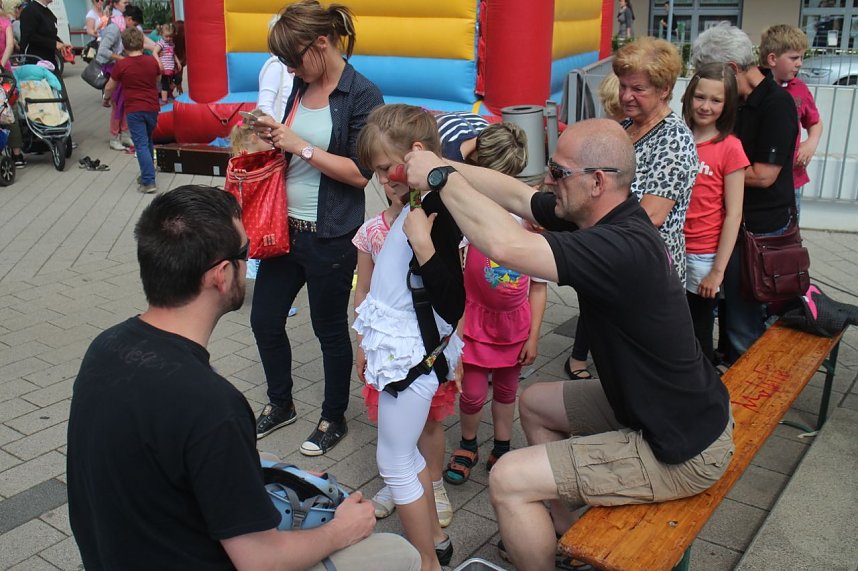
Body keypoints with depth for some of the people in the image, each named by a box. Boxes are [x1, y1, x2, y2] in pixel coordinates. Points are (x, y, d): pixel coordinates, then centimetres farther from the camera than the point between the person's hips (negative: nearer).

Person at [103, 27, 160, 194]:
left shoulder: (121, 65, -9)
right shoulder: (152, 61, 0)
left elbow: (109, 88, 2)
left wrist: (106, 97, 23)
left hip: (134, 110, -4)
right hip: (152, 108, 4)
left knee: (141, 145, -4)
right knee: (148, 142, 20)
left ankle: (148, 182, -11)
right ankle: (147, 174, 29)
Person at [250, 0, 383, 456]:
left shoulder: (362, 96, -13)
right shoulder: (298, 86, 5)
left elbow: (361, 173, -18)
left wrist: (300, 146, -19)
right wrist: (270, 137, -3)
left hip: (331, 238, -6)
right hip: (285, 227, 7)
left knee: (330, 330, 9)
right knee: (264, 319, 14)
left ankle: (334, 419, 31)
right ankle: (280, 404, 38)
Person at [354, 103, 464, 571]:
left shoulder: (440, 214, -23)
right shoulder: (413, 208, 6)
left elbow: (453, 302, -25)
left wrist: (423, 243, -33)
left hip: (412, 354, -10)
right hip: (401, 348, 10)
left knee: (395, 462, 4)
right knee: (406, 454, 22)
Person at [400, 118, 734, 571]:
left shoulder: (624, 248, -32)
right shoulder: (610, 217, -3)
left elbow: (505, 245, -40)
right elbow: (517, 196, 4)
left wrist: (442, 178, -26)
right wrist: (440, 164, -3)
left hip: (682, 452, -9)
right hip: (651, 406, 9)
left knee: (508, 481, -10)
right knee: (534, 403, 22)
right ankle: (564, 531, 34)